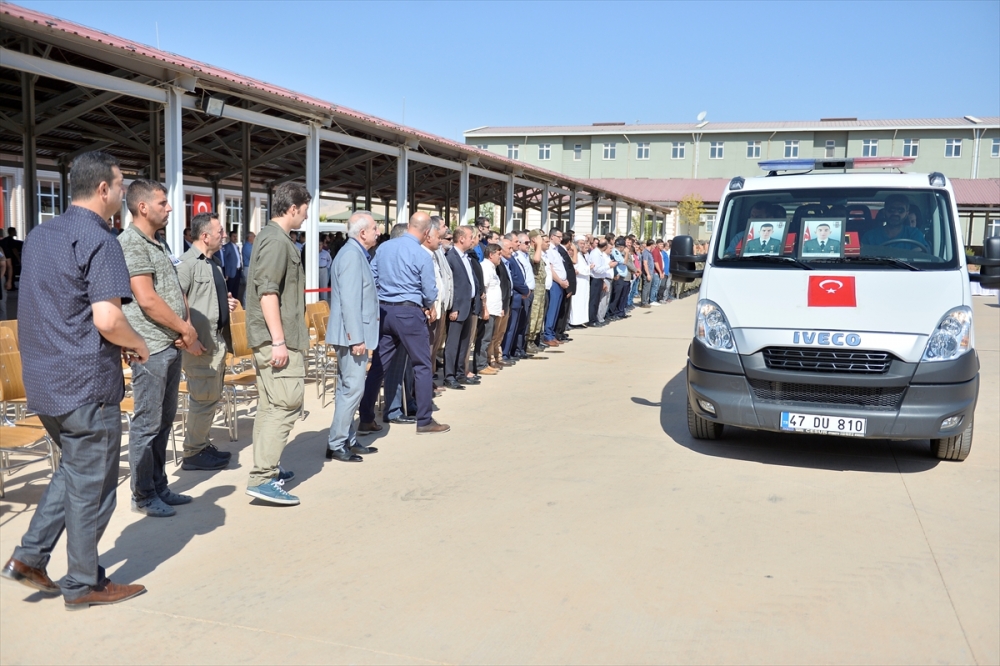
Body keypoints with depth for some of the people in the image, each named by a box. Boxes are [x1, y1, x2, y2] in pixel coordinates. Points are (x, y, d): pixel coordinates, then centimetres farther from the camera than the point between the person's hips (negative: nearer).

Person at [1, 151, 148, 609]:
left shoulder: (40, 235, 12)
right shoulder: (98, 240, -16)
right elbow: (107, 319, -26)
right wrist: (138, 346, -5)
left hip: (42, 381, 8)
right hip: (86, 384, -8)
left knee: (73, 469, 24)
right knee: (91, 484, 5)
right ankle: (83, 584, 17)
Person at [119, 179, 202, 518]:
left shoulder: (158, 245, 17)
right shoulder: (131, 243, -12)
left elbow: (176, 291, 18)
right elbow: (147, 300, -20)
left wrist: (187, 328, 0)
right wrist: (187, 331, -10)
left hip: (171, 345, 9)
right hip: (151, 349, -9)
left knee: (164, 420, 15)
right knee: (147, 425, -1)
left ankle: (159, 487, 25)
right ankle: (143, 496, 10)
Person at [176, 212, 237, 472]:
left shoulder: (213, 263, 15)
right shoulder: (187, 263, -14)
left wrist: (227, 303, 9)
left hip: (218, 340, 9)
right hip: (200, 342, -9)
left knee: (212, 397, 16)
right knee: (203, 399, -3)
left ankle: (204, 444, 28)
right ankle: (193, 454, 8)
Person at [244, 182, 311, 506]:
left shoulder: (271, 237, 18)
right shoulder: (277, 241, -14)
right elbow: (267, 292, -21)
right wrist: (279, 341, -23)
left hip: (268, 338, 11)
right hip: (279, 339, -11)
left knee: (269, 406, 15)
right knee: (286, 405, -11)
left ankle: (266, 468, 23)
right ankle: (263, 478, -11)